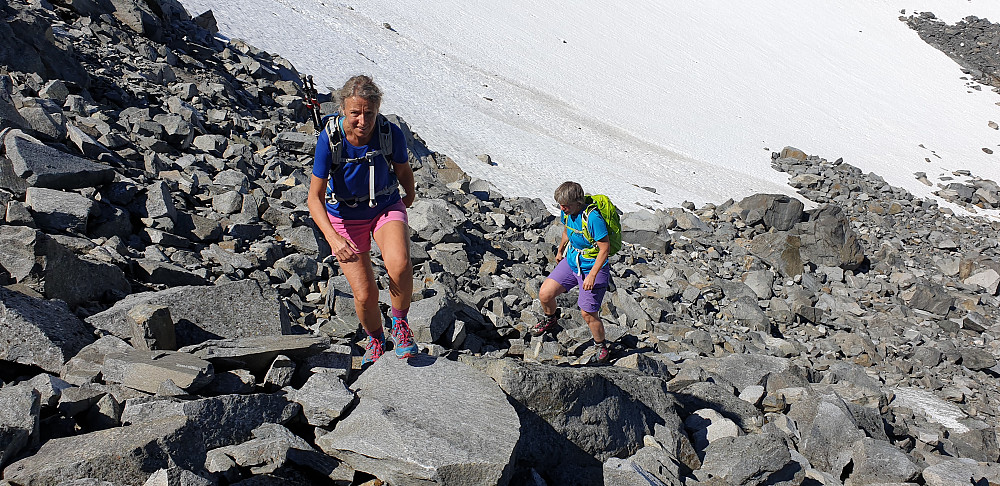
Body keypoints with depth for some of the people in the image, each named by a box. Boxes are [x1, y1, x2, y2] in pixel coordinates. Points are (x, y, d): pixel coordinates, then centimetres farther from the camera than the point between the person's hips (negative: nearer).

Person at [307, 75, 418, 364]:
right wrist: (333, 238, -38)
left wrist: (410, 197, 20)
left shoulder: (391, 134, -22)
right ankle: (375, 339, 31)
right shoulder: (329, 139, -25)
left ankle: (400, 324, -5)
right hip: (345, 218, 0)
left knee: (399, 264, -32)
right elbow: (315, 197, -23)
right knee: (365, 294, -2)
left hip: (387, 208, 0)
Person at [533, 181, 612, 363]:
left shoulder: (592, 217, -29)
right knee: (545, 294, -2)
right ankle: (550, 320, 31)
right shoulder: (567, 212, -5)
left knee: (588, 313, -3)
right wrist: (560, 250, 29)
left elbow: (605, 248, -24)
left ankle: (601, 347, 23)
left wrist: (592, 275, -26)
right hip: (571, 261, 7)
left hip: (592, 268, -7)